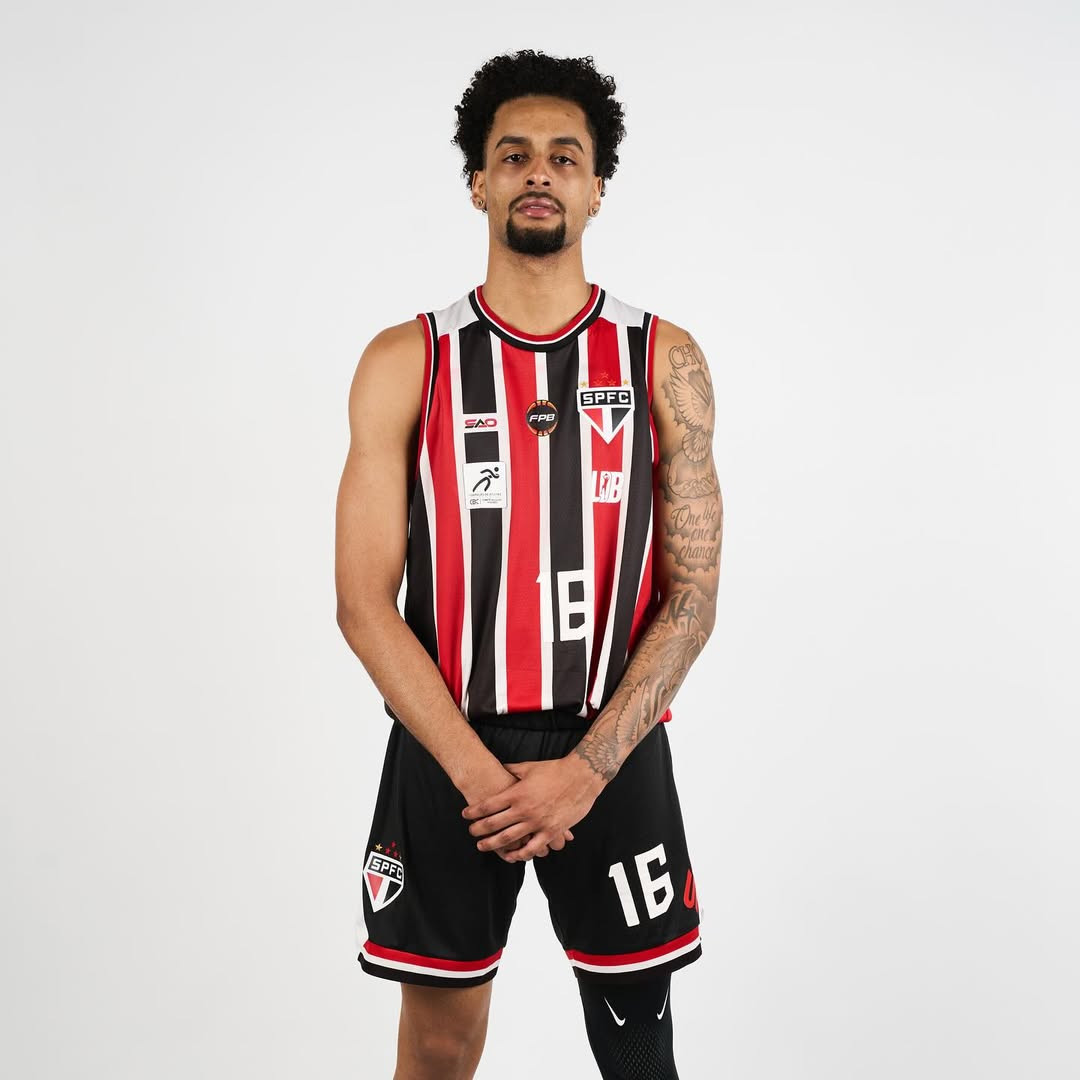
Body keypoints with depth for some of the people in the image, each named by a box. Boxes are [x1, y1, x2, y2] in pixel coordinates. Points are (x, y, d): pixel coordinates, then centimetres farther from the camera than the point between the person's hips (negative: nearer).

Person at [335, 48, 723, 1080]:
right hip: (446, 752, 0)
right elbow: (364, 601, -6)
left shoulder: (664, 359, 0)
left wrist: (585, 770, -14)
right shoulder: (406, 361, -2)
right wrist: (479, 773, -15)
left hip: (614, 753, 1)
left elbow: (692, 597, -3)